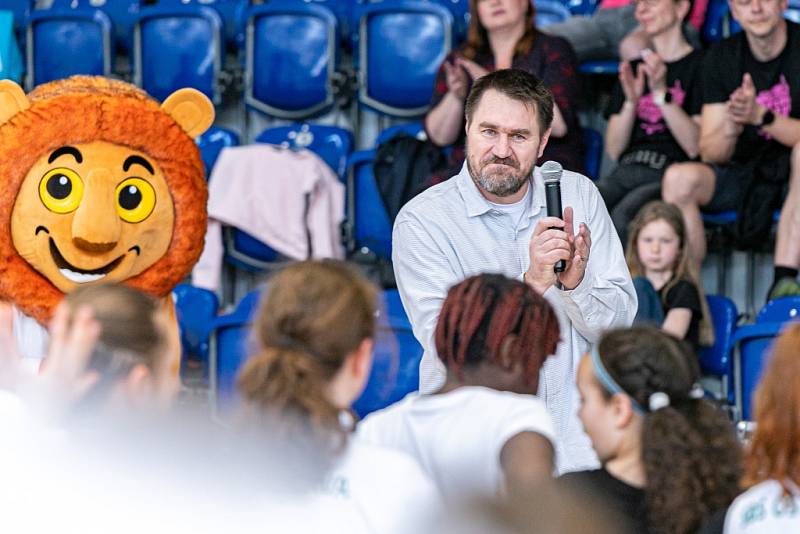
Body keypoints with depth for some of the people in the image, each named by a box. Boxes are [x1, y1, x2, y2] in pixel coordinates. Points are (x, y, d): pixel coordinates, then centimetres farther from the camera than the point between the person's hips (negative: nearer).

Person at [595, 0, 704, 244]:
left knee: (622, 216, -36)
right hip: (626, 172, 5)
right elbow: (613, 150, 17)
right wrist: (631, 101, 2)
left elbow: (696, 147, -4)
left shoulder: (700, 64, 6)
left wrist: (661, 93, -10)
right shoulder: (633, 71, 25)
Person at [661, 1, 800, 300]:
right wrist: (732, 126, -23)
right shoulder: (721, 57, 3)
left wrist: (761, 116, -30)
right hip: (743, 173, 3)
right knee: (679, 178, -25)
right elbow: (709, 153, 0)